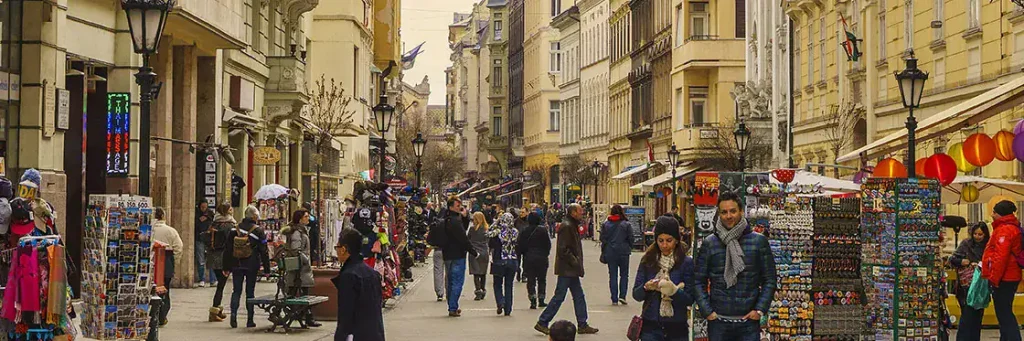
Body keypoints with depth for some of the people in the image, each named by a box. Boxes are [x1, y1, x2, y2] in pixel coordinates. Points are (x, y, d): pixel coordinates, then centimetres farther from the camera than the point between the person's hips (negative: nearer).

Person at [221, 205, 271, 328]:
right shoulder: (258, 231, -4)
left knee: (236, 291, 6)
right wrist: (266, 269, 2)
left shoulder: (234, 229, 3)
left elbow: (227, 249, 6)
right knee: (250, 291, 6)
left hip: (237, 265, 2)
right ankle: (250, 320, 6)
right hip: (252, 266, -1)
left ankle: (233, 313, -15)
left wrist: (226, 267, 11)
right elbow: (264, 252, -3)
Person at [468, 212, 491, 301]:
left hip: (475, 252, -4)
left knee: (476, 273, -2)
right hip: (484, 252, 4)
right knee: (483, 273, 14)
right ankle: (483, 291, 19)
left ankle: (478, 291, -11)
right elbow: (488, 240, 7)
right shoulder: (487, 228, 0)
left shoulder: (473, 228, -10)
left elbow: (468, 239, -2)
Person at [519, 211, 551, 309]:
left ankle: (533, 301, -7)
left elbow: (521, 246, 1)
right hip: (541, 258, -1)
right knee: (541, 279, 12)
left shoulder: (524, 232, -2)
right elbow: (548, 244, -2)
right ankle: (541, 300, 12)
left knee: (530, 280, 3)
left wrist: (522, 256, 11)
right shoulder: (543, 230, -6)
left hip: (528, 258, 1)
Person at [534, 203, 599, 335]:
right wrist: (574, 262, -18)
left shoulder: (572, 226, 16)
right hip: (566, 269, -10)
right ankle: (542, 323, 1)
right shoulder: (566, 227, -16)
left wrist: (577, 262, 14)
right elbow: (563, 249, -22)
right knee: (559, 297, -6)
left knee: (579, 296, 10)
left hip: (571, 270, 10)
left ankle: (582, 325, 14)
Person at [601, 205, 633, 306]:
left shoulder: (605, 225, -2)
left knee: (612, 275, 7)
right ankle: (622, 296, -1)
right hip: (623, 252, -2)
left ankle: (614, 299, 5)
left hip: (610, 253, 2)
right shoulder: (626, 224, -7)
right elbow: (630, 238, -4)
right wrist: (629, 248, 14)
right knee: (624, 274, 12)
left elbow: (603, 239, 1)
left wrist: (603, 252, 12)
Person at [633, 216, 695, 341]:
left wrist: (673, 290, -23)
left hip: (677, 327, 0)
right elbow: (636, 295, 3)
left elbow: (690, 299, -6)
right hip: (651, 327, 0)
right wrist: (646, 287, -18)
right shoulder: (648, 260, 3)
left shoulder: (686, 262, -2)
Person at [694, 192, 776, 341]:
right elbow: (699, 282, 6)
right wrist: (707, 311, -4)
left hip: (749, 322, -1)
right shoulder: (709, 243, 4)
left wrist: (760, 310, -5)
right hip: (718, 322, 1)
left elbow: (769, 280, 4)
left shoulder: (759, 241, 3)